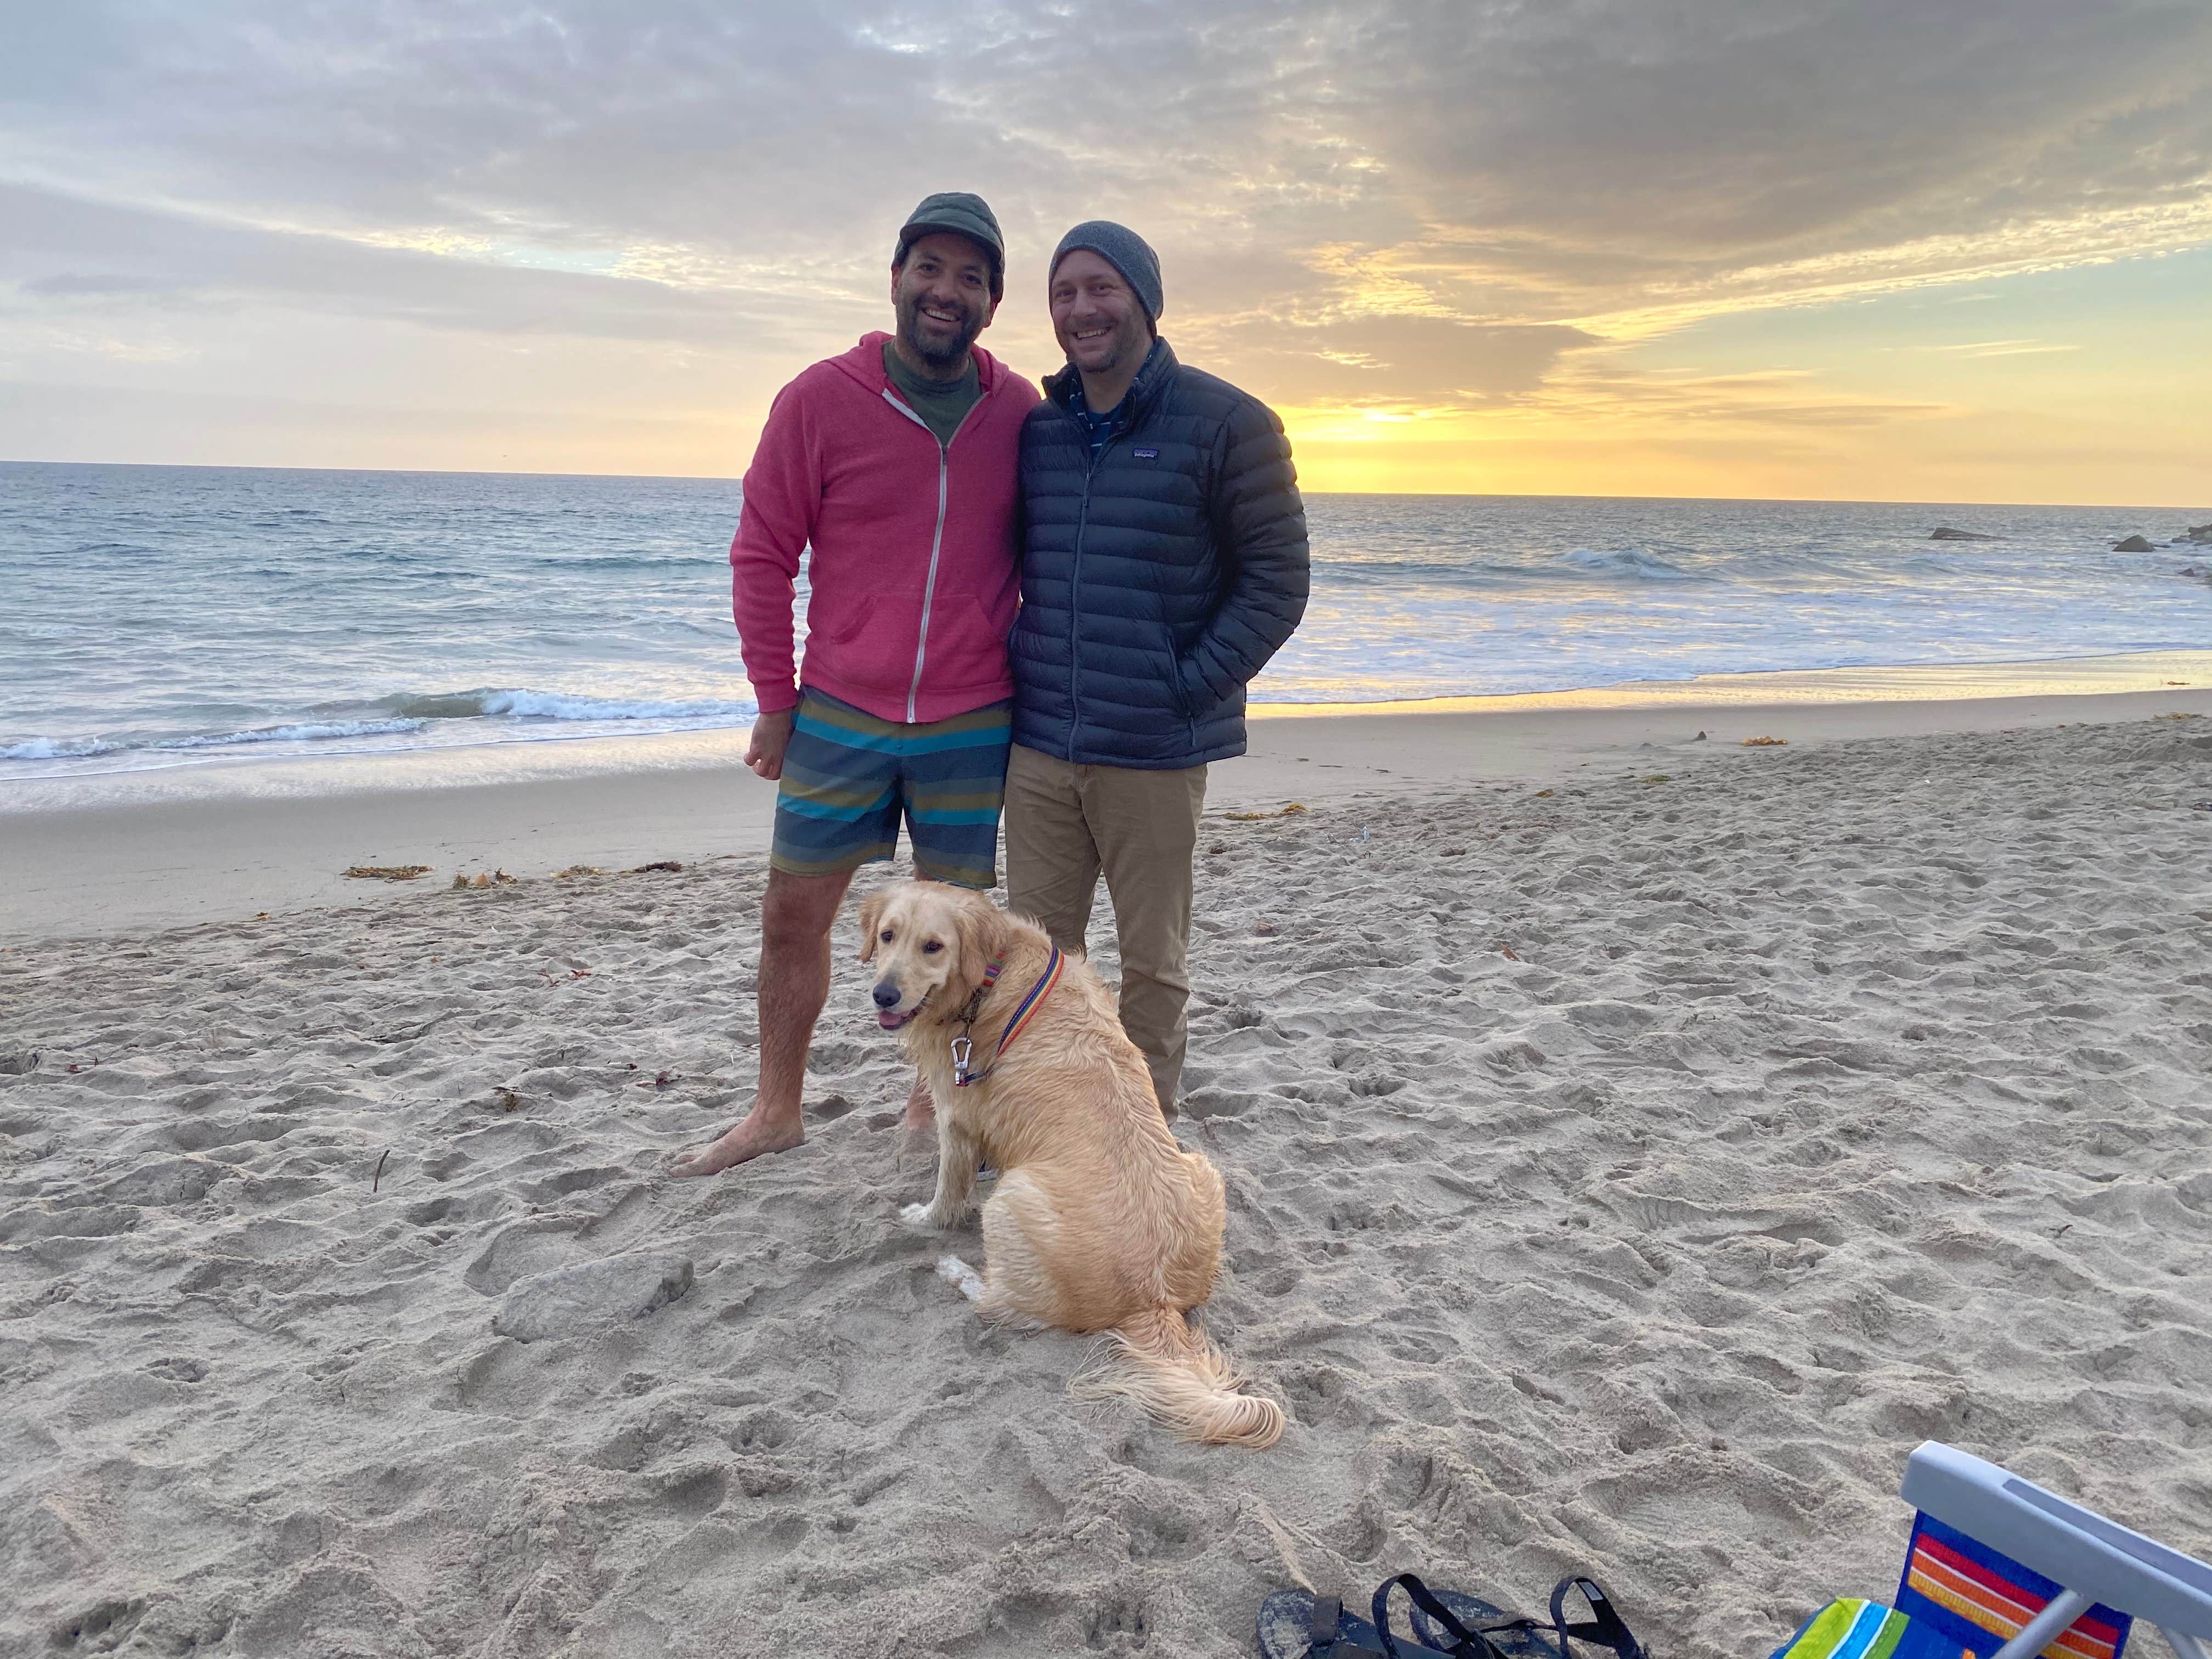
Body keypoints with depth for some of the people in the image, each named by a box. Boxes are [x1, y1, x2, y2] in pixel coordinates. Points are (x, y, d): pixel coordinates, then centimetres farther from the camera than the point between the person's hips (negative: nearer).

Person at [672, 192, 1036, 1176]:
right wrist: (774, 701, 0)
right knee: (792, 916, 8)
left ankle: (933, 1101, 29)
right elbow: (762, 554, 0)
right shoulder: (822, 399, -5)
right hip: (838, 718, 0)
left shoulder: (1022, 415, 0)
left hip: (972, 727, 1)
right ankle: (776, 1111, 26)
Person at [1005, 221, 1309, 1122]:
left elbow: (1276, 583, -6)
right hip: (1037, 744, 5)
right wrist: (1022, 666, 8)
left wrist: (1188, 689, -12)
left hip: (1154, 753, -4)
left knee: (1152, 959, 7)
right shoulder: (1036, 429, 10)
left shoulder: (1227, 423, -5)